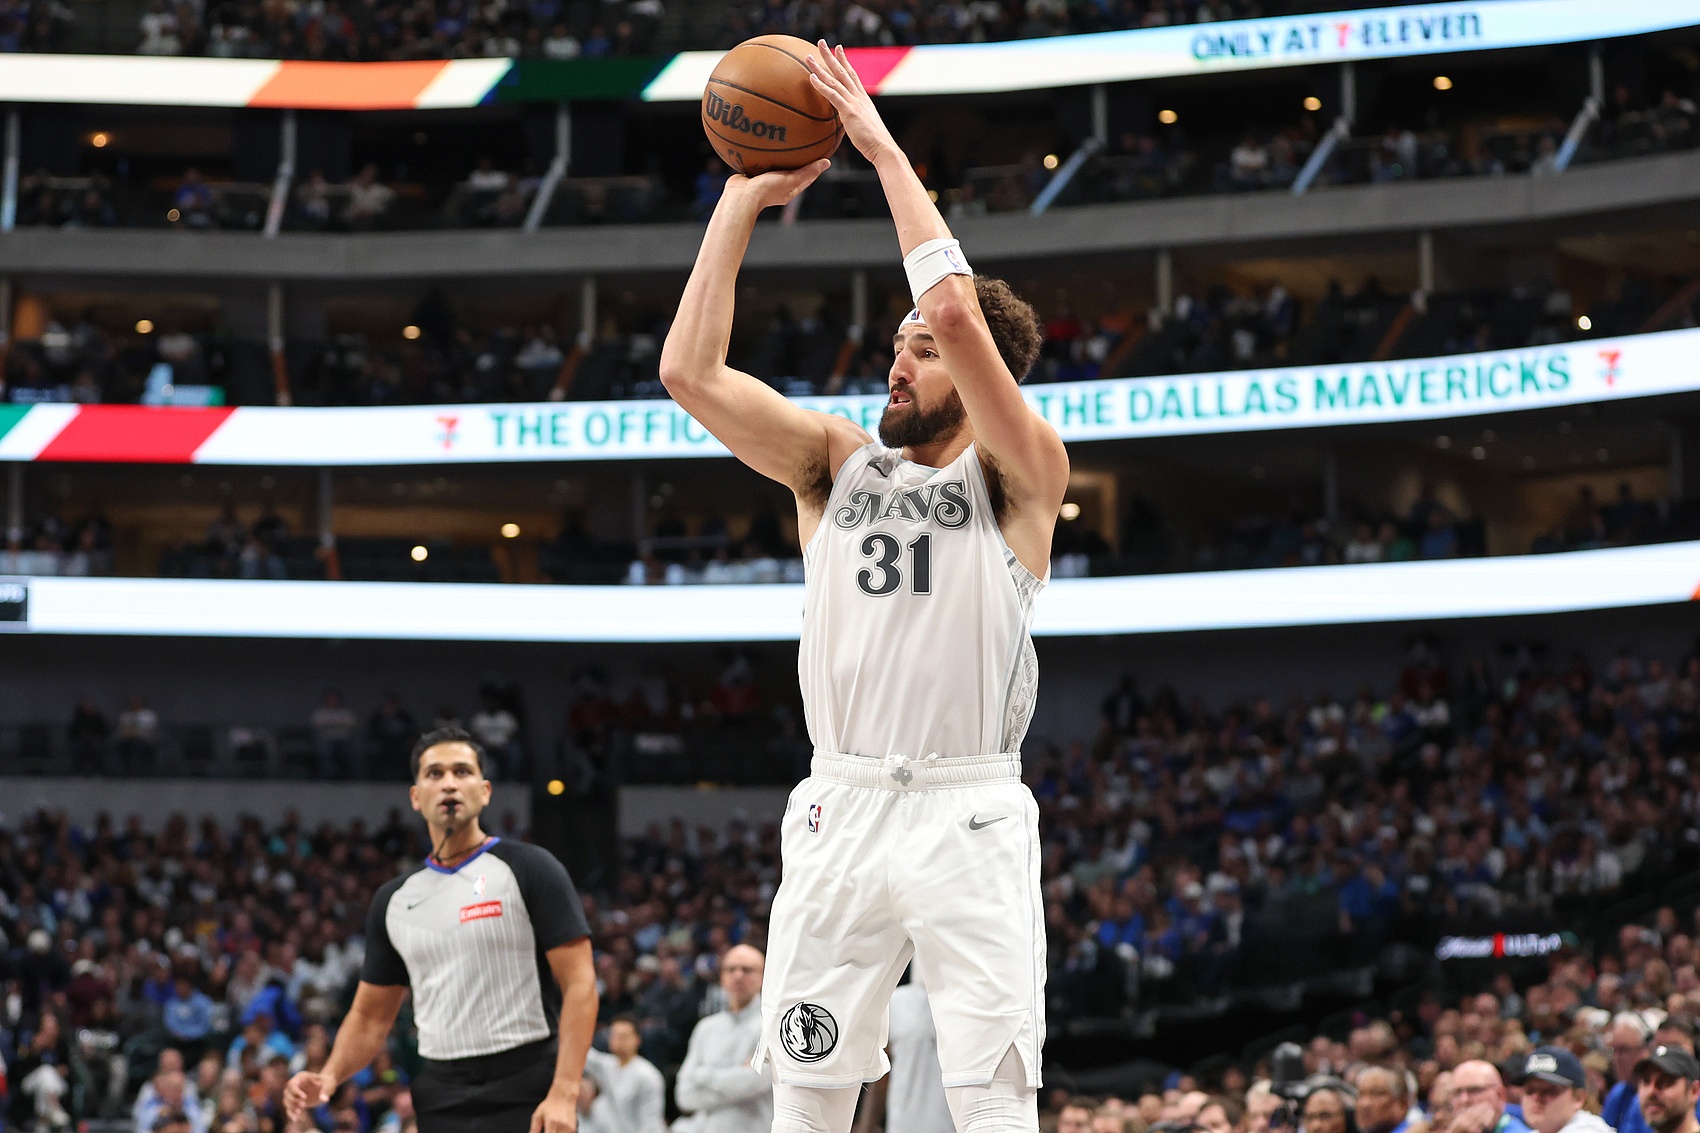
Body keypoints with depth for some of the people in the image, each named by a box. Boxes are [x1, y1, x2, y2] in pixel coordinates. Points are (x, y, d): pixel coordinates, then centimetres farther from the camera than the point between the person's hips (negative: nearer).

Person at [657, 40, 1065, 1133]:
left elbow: (959, 313, -15)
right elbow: (690, 372, 1)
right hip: (842, 806, 4)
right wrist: (742, 199, 1)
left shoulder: (1020, 477, 1)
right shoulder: (836, 461, 13)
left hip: (969, 813, -4)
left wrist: (886, 151, -8)